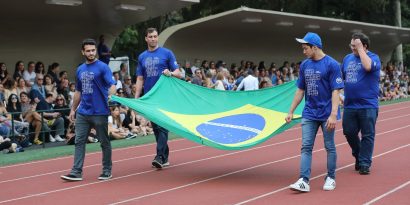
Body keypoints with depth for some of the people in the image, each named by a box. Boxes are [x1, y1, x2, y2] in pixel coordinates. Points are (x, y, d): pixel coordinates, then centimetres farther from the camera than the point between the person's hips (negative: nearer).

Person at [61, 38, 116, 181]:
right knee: (79, 141, 1)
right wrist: (73, 109, 18)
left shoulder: (102, 67, -6)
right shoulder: (80, 69, 12)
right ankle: (77, 172, 2)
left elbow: (112, 85, -17)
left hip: (99, 112, -5)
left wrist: (111, 96, -38)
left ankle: (107, 171, 18)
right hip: (82, 113, 6)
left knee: (104, 142, 6)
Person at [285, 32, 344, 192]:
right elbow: (300, 90, 14)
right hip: (309, 114, 5)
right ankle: (304, 181, -3)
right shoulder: (304, 65, 8)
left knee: (329, 146, 7)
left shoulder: (331, 64, -10)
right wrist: (291, 112, 12)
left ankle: (331, 178, 21)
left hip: (326, 114, -5)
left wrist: (333, 114, -22)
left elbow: (335, 91, -13)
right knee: (306, 147, -1)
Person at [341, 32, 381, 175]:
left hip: (367, 105, -5)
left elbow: (368, 66, -28)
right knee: (349, 133, 9)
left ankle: (364, 163, 8)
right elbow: (340, 77, 19)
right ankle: (358, 156, 31)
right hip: (350, 105, 5)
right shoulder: (348, 58, 11)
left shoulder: (373, 57, -5)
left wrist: (360, 49, -19)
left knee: (367, 135, 1)